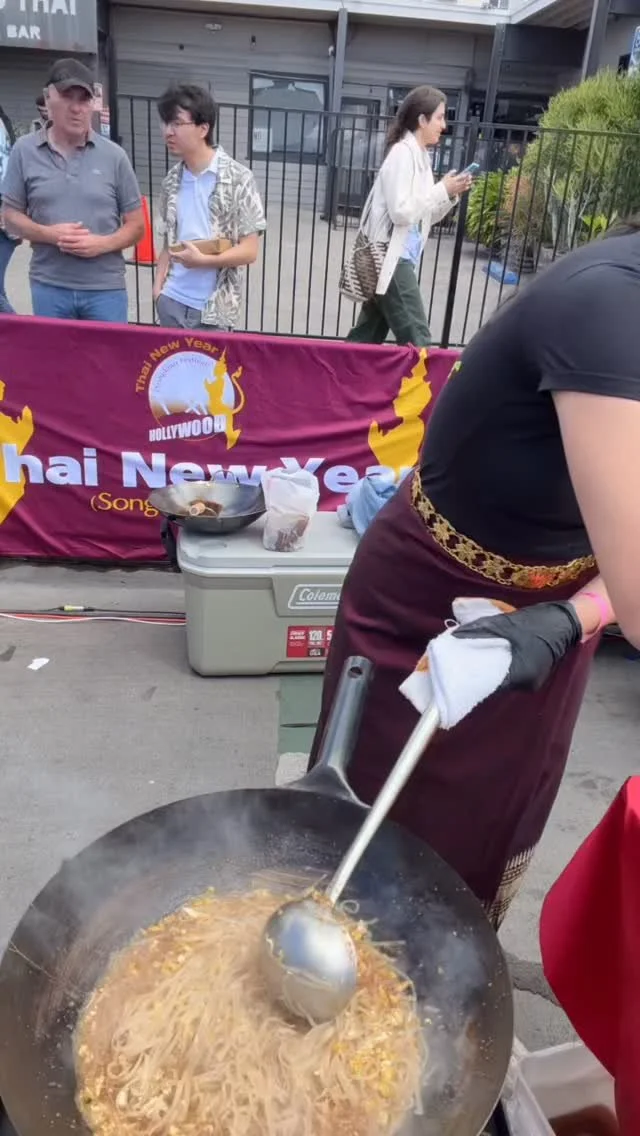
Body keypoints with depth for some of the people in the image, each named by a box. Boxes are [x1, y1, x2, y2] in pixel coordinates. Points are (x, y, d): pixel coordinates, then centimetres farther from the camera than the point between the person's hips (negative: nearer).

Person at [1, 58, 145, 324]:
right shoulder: (24, 151, 4)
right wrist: (50, 234, -13)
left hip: (106, 288, 0)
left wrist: (103, 243, -13)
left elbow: (136, 226, 5)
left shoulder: (114, 156, 2)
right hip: (48, 287, 1)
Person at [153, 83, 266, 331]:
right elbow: (168, 242, 15)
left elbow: (249, 251, -8)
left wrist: (202, 260, -18)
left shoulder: (238, 178, -6)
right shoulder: (172, 180, 9)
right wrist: (158, 286, 2)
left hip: (214, 309, -4)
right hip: (172, 301, 4)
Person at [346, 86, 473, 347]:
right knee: (416, 340, -7)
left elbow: (424, 216, 20)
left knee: (368, 337, 13)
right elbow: (401, 212, -21)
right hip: (390, 259, -9)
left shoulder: (420, 155, 16)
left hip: (400, 258, 9)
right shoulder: (403, 153, -11)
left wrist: (451, 195, 4)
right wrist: (442, 190, -12)